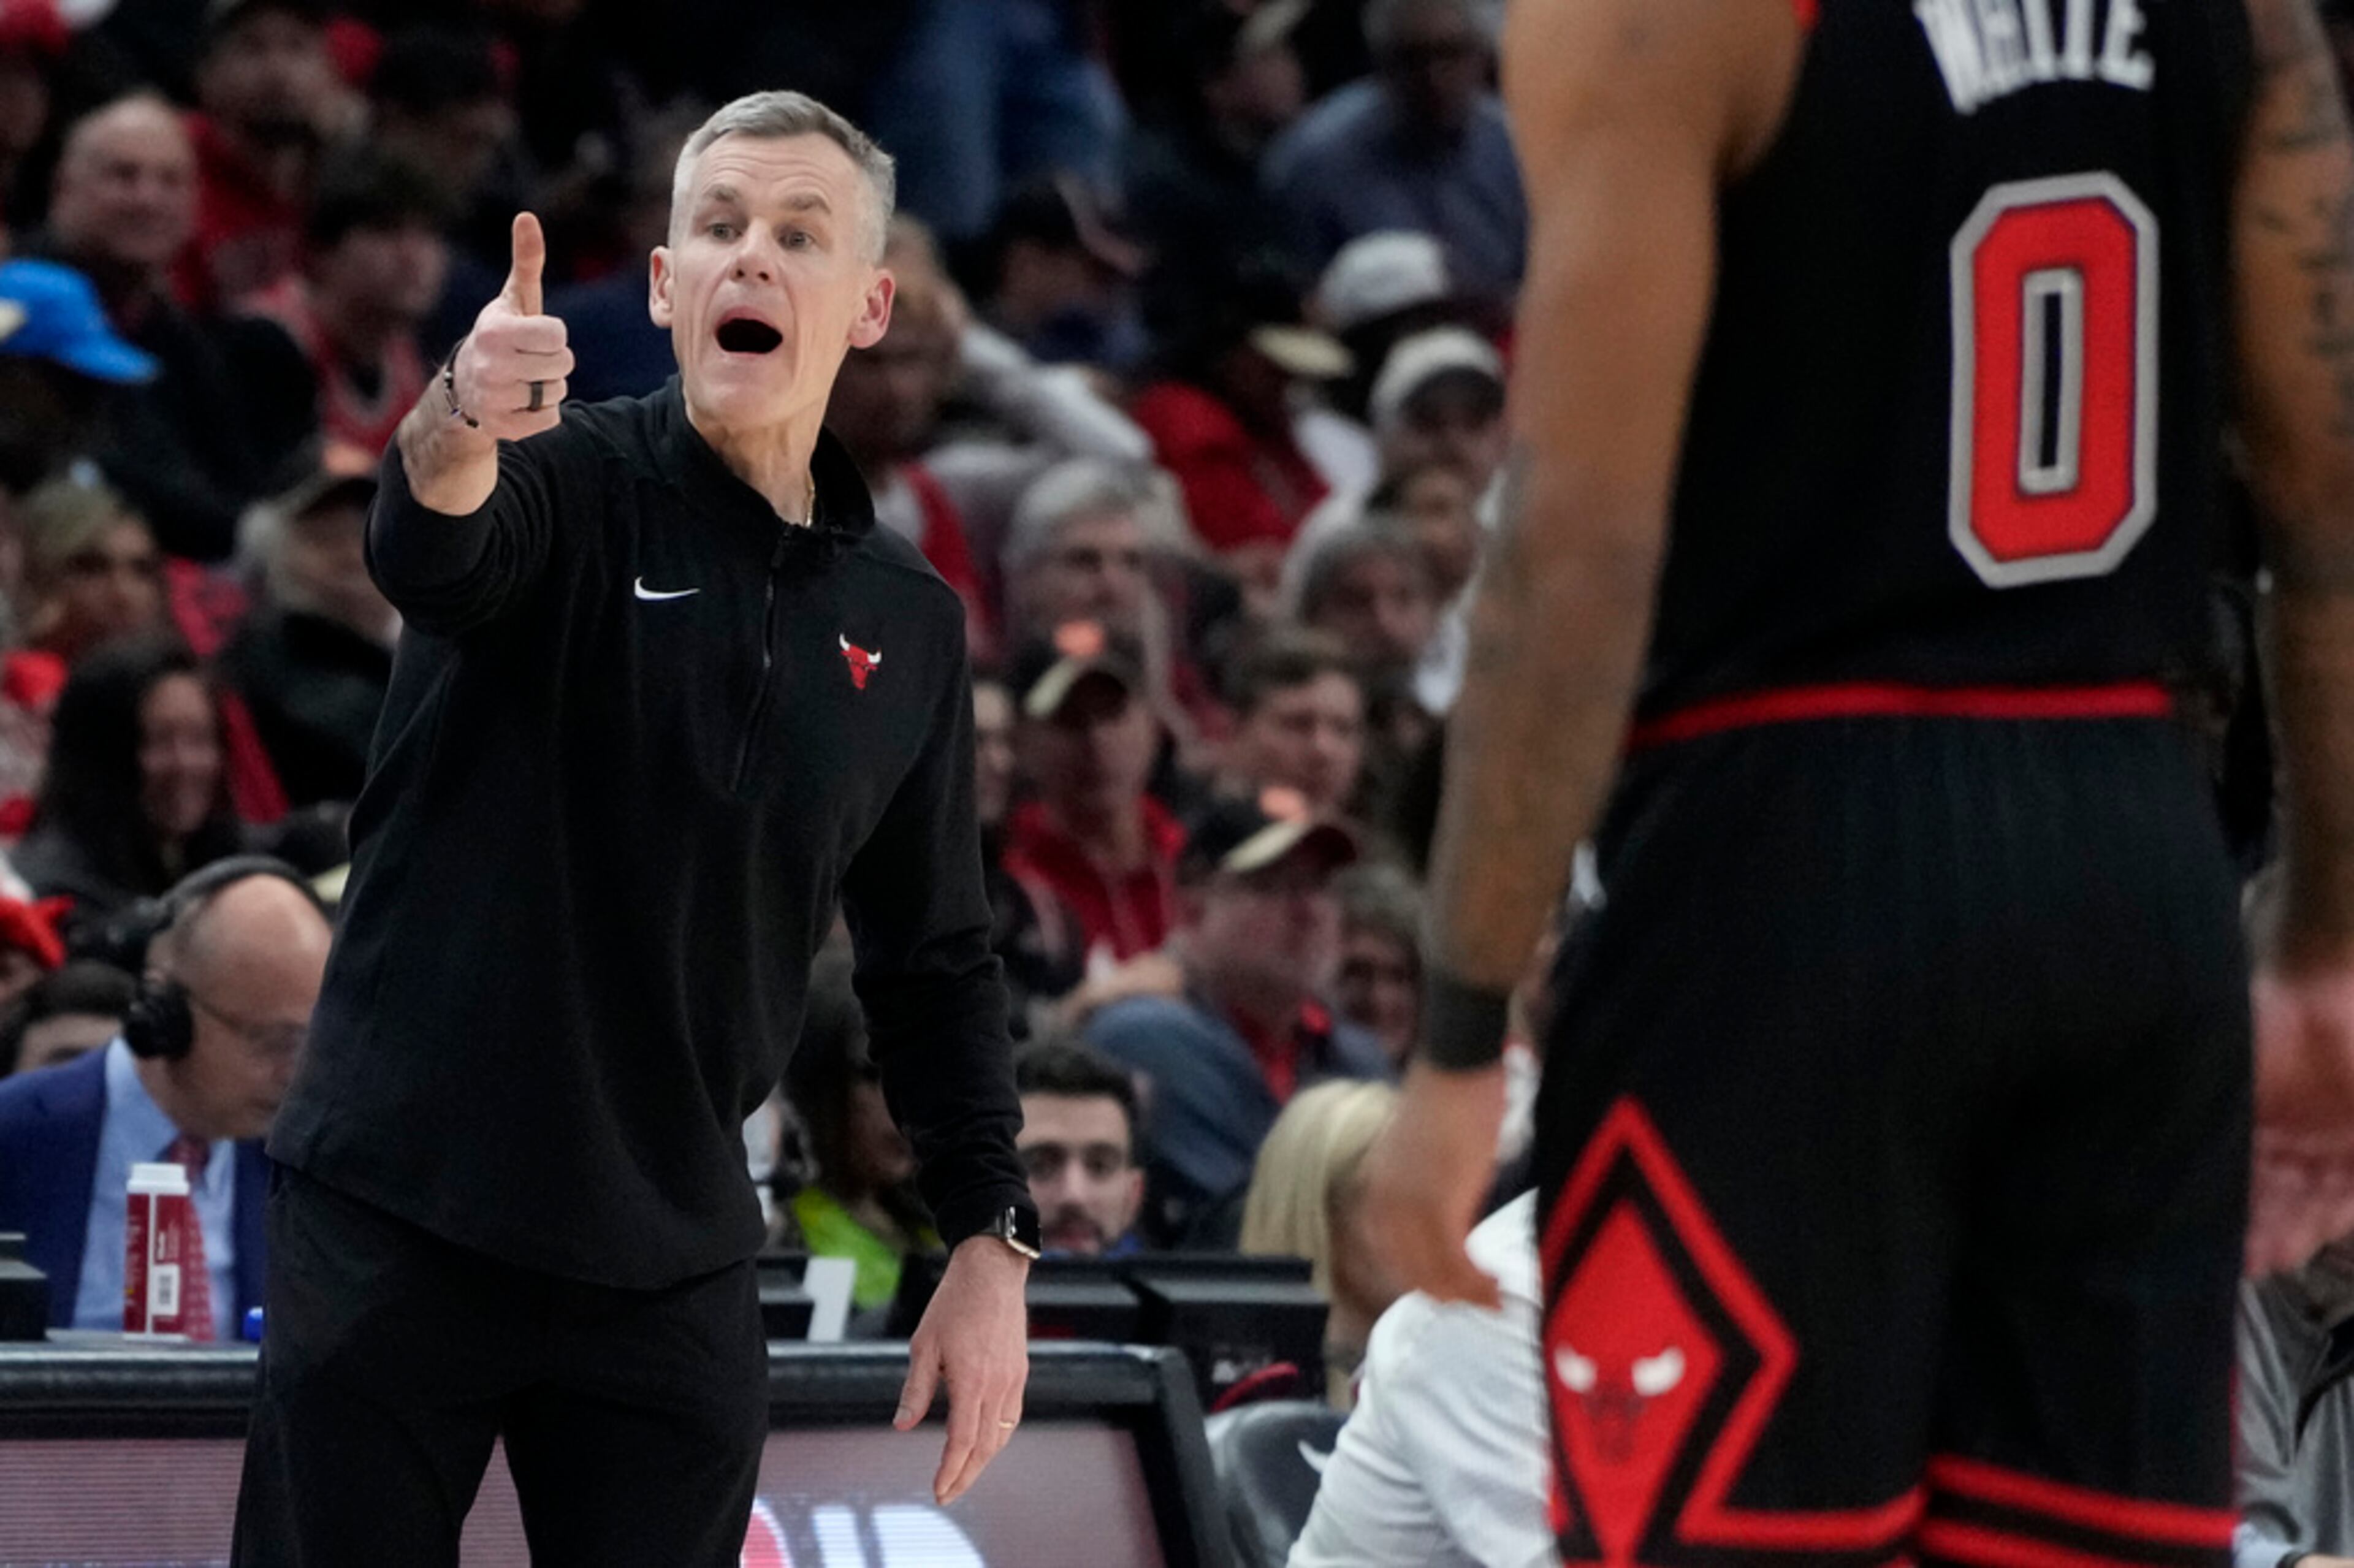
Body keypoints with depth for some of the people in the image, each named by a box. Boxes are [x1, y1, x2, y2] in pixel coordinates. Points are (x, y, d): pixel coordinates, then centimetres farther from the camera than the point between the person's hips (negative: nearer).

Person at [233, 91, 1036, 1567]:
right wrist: (459, 428, -52)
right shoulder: (565, 480, -5)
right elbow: (431, 551, -29)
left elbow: (936, 957, 16)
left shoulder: (908, 621, 9)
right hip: (403, 1217, -3)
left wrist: (990, 1239, 7)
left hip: (671, 1270, 4)